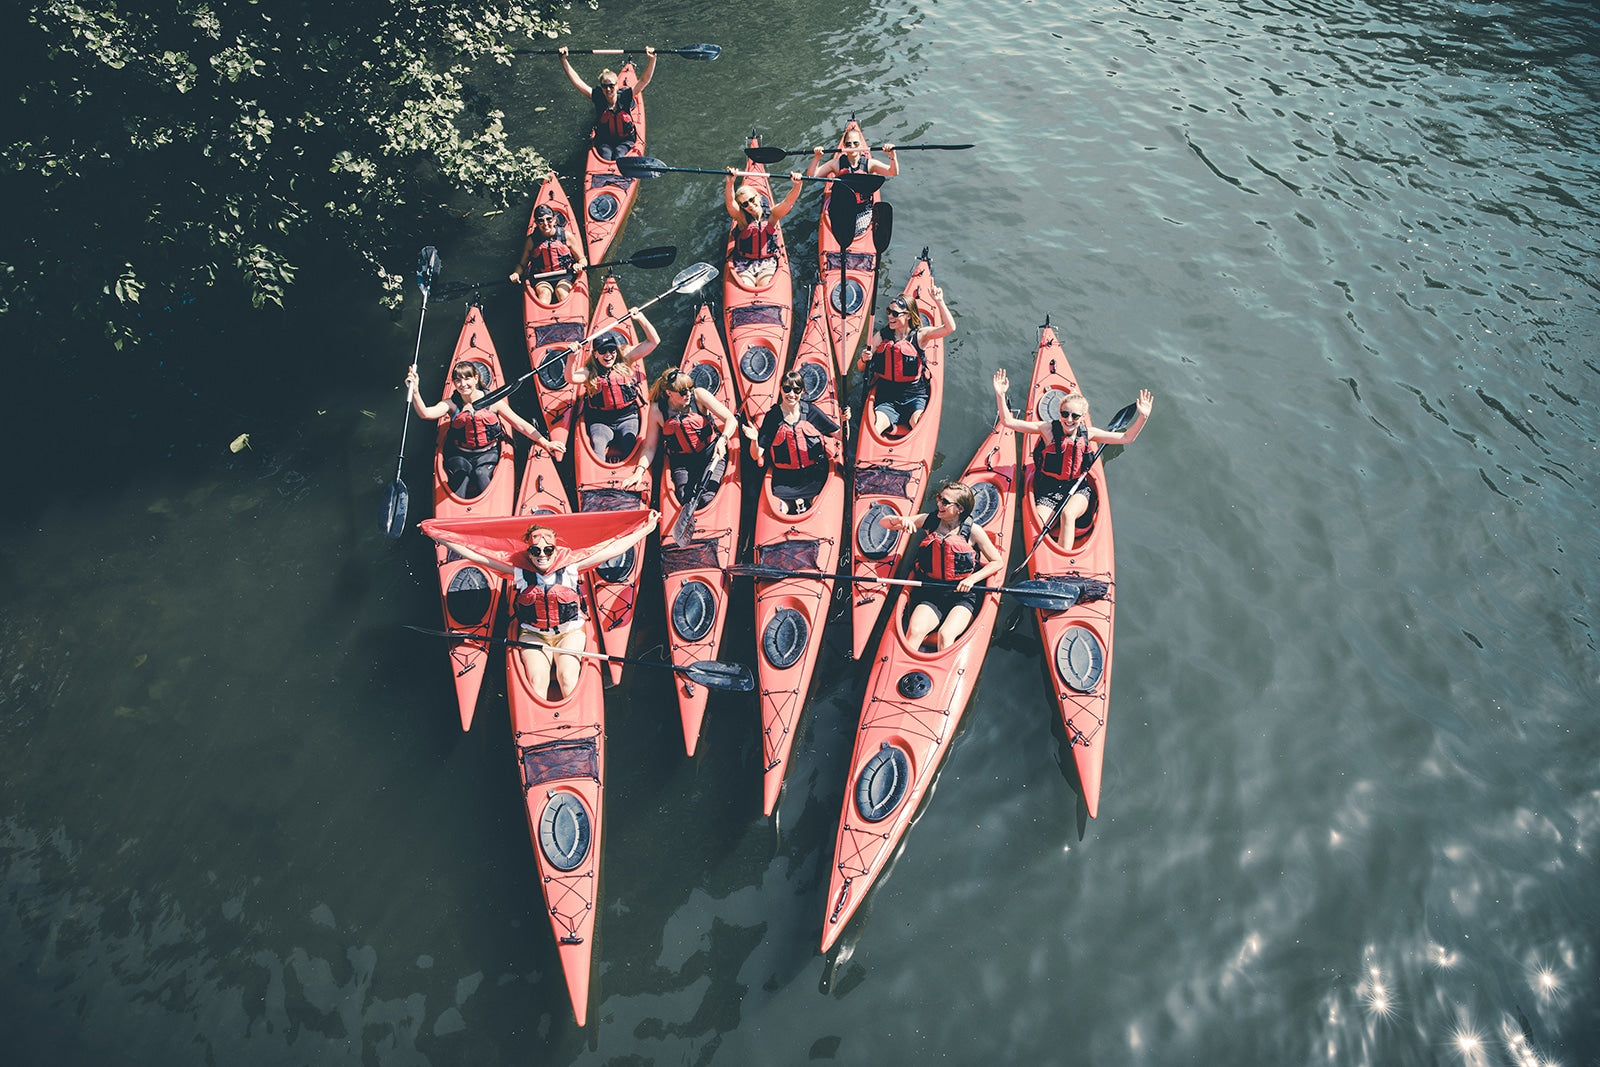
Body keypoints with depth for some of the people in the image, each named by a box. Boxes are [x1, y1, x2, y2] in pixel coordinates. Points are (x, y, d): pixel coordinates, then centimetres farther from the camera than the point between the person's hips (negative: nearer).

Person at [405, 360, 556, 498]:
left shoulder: (492, 401, -3)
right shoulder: (452, 404, -3)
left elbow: (520, 424, -2)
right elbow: (425, 413, -20)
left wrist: (546, 443, -6)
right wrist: (414, 391, -38)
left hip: (487, 453, 0)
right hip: (459, 454, 0)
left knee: (481, 474, -28)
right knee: (461, 473, -27)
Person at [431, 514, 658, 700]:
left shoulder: (570, 565, -6)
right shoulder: (520, 569, -3)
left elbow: (613, 548, -3)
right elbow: (477, 556, 0)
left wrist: (646, 529, -3)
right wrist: (438, 537, -1)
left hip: (570, 631, -1)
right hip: (533, 634, 1)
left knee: (567, 681, -24)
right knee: (537, 683, -22)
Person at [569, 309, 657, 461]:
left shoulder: (625, 360, 5)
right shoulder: (590, 371, 1)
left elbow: (654, 341, 3)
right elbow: (571, 378, -21)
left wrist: (640, 318, -6)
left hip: (627, 418, 1)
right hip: (600, 422, 0)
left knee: (629, 442, -28)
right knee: (597, 443, -29)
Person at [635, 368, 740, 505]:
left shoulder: (698, 395, -8)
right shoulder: (657, 410, -4)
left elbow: (731, 420, -10)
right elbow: (649, 447, 4)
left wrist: (722, 439, -30)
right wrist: (640, 470, -12)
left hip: (711, 454, -1)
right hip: (682, 461, 2)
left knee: (707, 499, -25)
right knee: (685, 499, -25)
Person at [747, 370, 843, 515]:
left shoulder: (811, 411, -2)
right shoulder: (772, 416, -5)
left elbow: (840, 435, 2)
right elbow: (756, 456, -6)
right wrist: (754, 441, -27)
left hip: (813, 475, 1)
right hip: (784, 480, -1)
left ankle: (800, 501, 12)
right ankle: (787, 502, 10)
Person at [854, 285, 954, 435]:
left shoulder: (919, 335, -2)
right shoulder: (882, 336, 6)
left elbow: (950, 328, -17)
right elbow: (860, 368, 11)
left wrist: (939, 301, -19)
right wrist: (864, 359, -12)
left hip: (914, 397, -1)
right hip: (886, 400, 1)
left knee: (917, 422, -32)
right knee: (873, 427, -28)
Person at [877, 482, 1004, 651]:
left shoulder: (973, 530, -2)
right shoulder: (929, 521, 6)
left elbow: (998, 562, 6)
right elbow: (882, 521, 10)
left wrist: (972, 578, -8)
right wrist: (899, 520, -14)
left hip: (962, 595, -2)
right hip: (930, 594, 2)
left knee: (945, 636, -32)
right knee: (914, 632, -28)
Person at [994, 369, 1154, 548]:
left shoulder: (1087, 433, 1)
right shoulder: (1048, 429, -7)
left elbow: (1126, 438, 10)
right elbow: (1008, 421, -12)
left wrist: (1143, 417, -4)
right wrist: (1000, 395, -24)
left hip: (1079, 488, 1)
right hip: (1048, 490, 0)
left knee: (1068, 514, -33)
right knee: (1037, 528, -28)